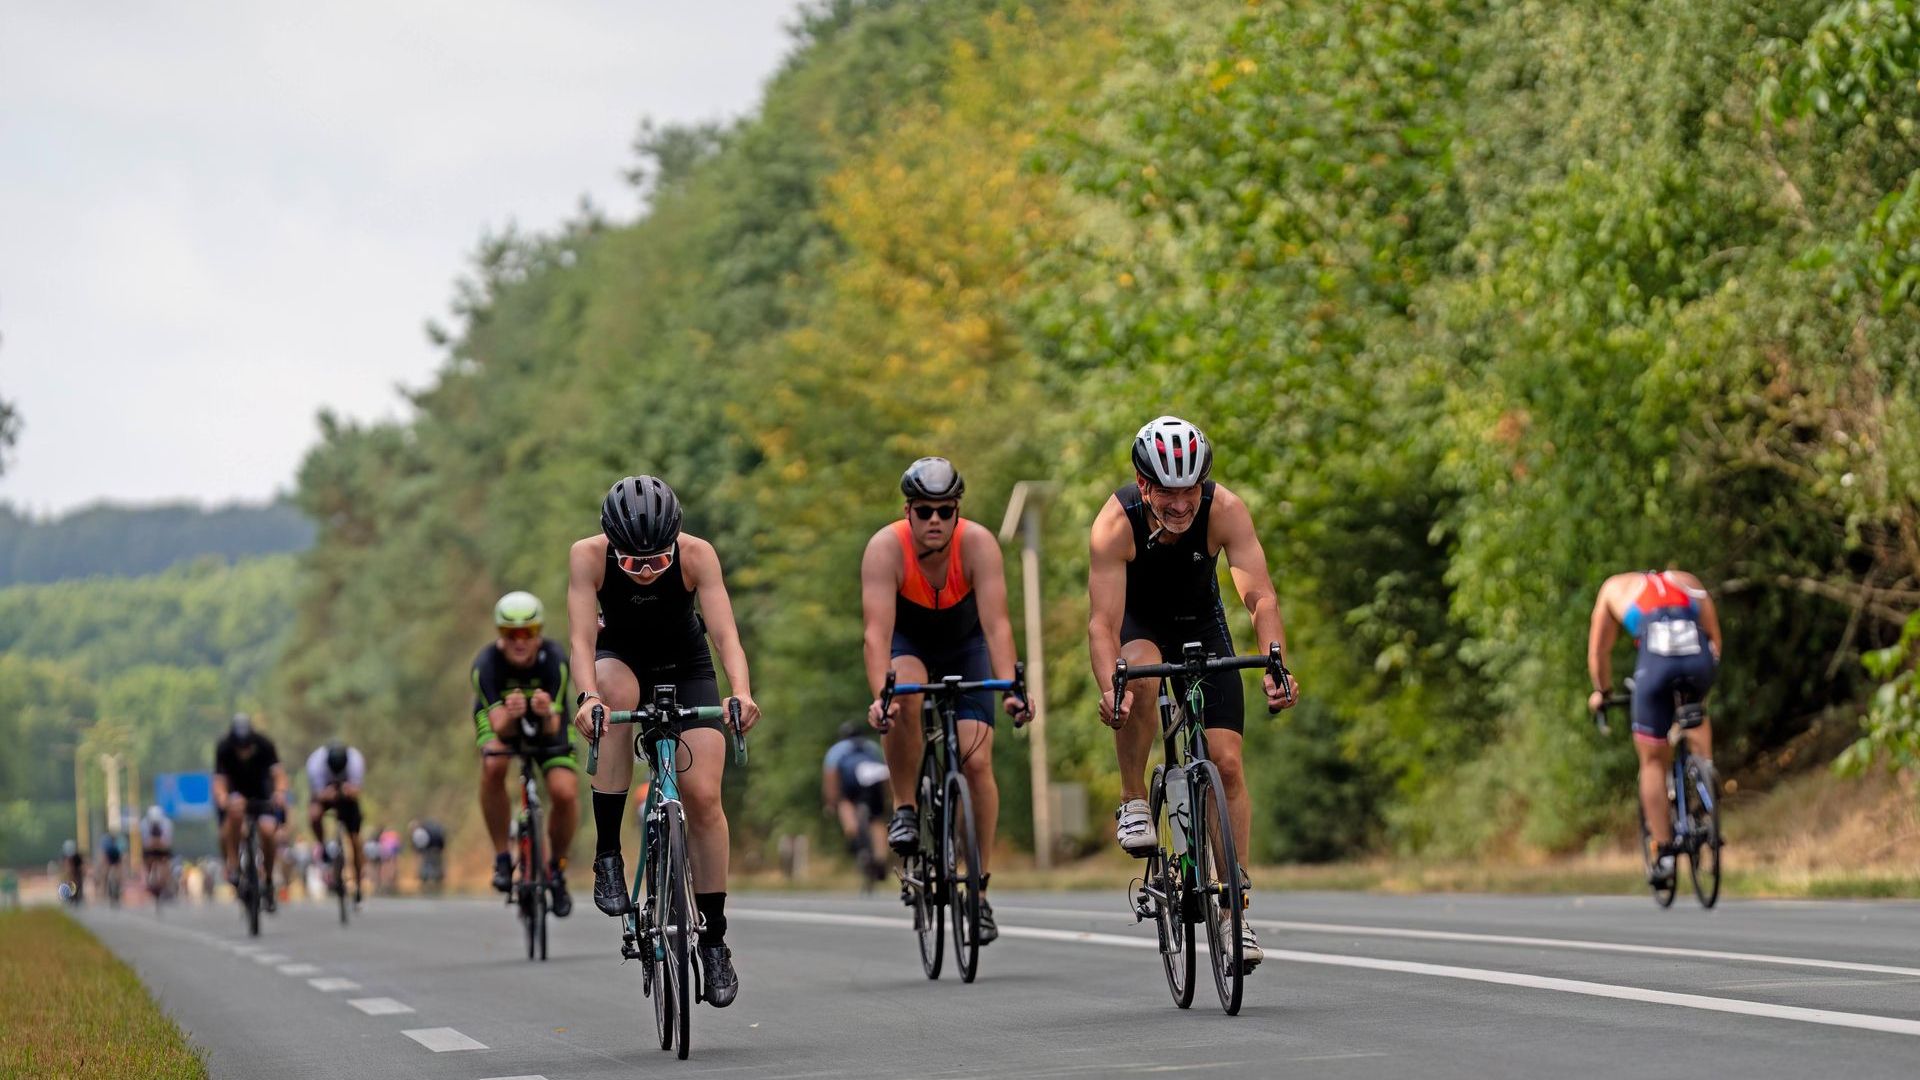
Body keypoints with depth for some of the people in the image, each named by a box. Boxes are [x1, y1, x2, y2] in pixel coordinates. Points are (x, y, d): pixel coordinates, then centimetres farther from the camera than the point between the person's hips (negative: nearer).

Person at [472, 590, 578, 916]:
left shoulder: (554, 659, -31)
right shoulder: (486, 664, -32)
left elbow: (552, 729, -34)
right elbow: (501, 728, -37)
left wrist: (547, 715, -57)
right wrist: (510, 716, -60)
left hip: (546, 721, 0)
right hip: (501, 719, 0)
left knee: (565, 792, -21)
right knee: (493, 765, -33)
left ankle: (557, 868, 6)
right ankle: (502, 859, -18)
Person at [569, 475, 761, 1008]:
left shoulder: (697, 554, -29)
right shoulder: (588, 556, -28)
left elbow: (725, 633, -36)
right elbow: (582, 637, -36)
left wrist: (741, 691, -55)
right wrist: (587, 696, -55)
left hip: (686, 668, 0)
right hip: (620, 659, 0)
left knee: (703, 796, -14)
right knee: (617, 692, -38)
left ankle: (714, 939, 0)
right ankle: (607, 856, -29)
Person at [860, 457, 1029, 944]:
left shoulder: (978, 544, -30)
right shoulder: (885, 548, -31)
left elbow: (997, 624, -37)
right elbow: (877, 632, -39)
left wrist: (1010, 690, -51)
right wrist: (879, 696, -54)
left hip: (964, 644, 1)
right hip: (907, 641, -1)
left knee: (977, 761, -13)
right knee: (905, 696, -36)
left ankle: (979, 889, -3)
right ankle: (906, 807, -15)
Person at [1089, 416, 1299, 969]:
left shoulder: (1224, 510, -29)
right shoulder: (1117, 522, -33)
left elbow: (1261, 597, -35)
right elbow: (1103, 621, -38)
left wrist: (1276, 667, -51)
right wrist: (1109, 689, -55)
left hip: (1201, 622, 1)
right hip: (1138, 624, -1)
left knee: (1226, 762, -9)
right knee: (1139, 676, -38)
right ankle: (1133, 801, -16)